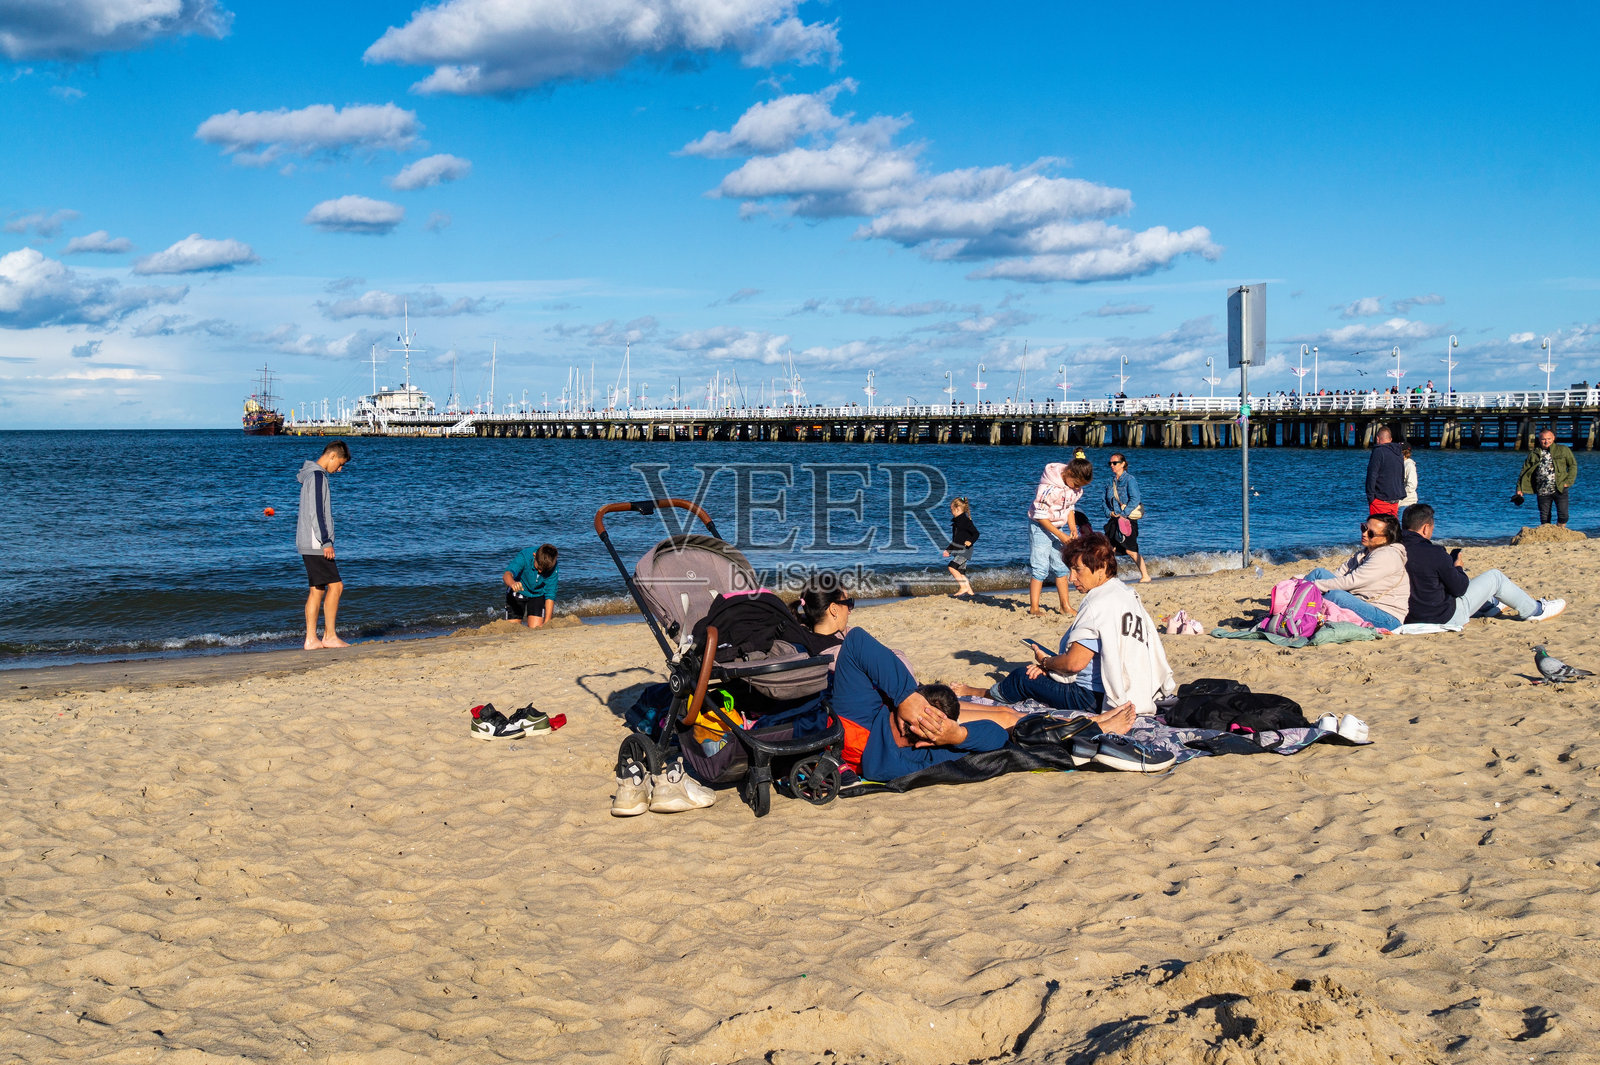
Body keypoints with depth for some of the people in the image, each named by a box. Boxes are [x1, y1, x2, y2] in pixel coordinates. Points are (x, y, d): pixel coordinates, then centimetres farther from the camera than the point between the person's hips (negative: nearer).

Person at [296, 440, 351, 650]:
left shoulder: (312, 475, 19)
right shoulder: (317, 476, -12)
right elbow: (315, 512, -19)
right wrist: (326, 542, -19)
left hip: (310, 544, 10)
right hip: (315, 543, -10)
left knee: (317, 590, 8)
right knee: (335, 586, -9)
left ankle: (311, 639, 7)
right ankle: (330, 636, -6)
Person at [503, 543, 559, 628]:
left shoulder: (552, 567, -25)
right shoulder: (524, 556, -31)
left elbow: (550, 595, -19)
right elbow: (507, 574, -46)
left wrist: (546, 622, -25)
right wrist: (513, 583, -70)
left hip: (537, 594, 1)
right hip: (518, 591, -1)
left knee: (535, 629, -12)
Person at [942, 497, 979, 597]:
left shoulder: (966, 521, -11)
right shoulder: (956, 522, 17)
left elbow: (976, 533, -15)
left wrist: (970, 541, -32)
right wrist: (948, 550, 28)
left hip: (965, 550, -9)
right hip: (957, 551, 9)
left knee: (952, 567, -21)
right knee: (960, 573, 8)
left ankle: (963, 587, -16)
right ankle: (969, 591, 15)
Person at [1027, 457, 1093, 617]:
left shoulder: (1076, 487, -3)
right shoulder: (1049, 488, -28)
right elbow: (1040, 515, -23)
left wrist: (1073, 528, -5)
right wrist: (1060, 535, -22)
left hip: (1057, 526, 8)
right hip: (1040, 526, -8)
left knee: (1061, 566, 10)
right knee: (1040, 567, -10)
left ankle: (1065, 605, 17)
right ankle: (1034, 608, -7)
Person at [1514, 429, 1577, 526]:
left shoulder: (1563, 450, 6)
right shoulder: (1533, 454, 10)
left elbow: (1573, 465, 8)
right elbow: (1524, 472, 10)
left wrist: (1568, 482, -4)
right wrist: (1519, 489, 1)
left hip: (1559, 490, -2)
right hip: (1542, 492, 2)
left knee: (1563, 516, -7)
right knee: (1544, 518, 5)